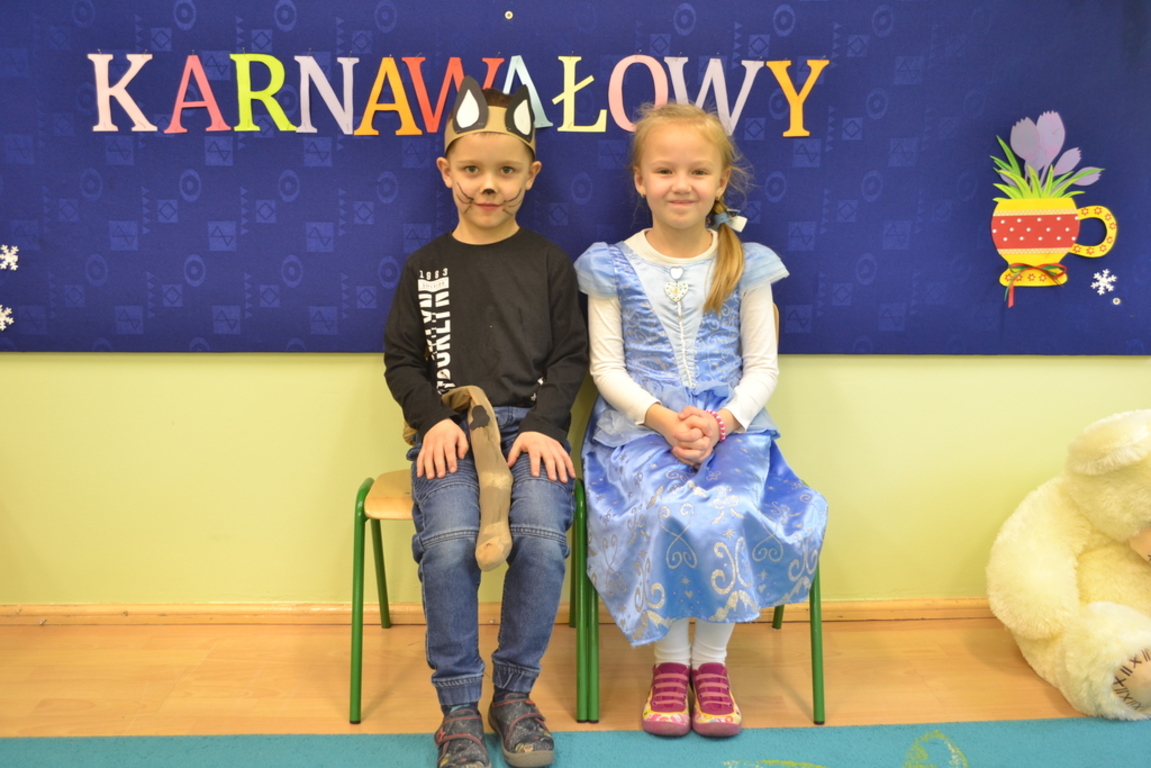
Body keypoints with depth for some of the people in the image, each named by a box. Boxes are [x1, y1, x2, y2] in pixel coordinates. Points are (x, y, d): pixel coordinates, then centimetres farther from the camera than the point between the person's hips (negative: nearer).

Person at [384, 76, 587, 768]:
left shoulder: (549, 264, 10)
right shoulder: (426, 266, 13)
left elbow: (570, 355, 7)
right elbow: (402, 357, 11)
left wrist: (542, 426, -8)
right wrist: (434, 420, -6)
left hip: (531, 425, 0)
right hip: (450, 430, 1)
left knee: (543, 537, -27)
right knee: (448, 543, -27)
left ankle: (515, 694, -3)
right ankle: (459, 707, -7)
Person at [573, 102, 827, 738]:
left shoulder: (746, 265, 5)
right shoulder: (614, 267, 3)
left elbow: (762, 366, 4)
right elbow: (607, 367, 0)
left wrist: (723, 421, -15)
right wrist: (663, 419, -16)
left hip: (730, 425, 1)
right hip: (638, 425, 0)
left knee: (728, 513, -28)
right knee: (665, 512, -29)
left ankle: (712, 658, -6)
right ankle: (670, 660, -7)